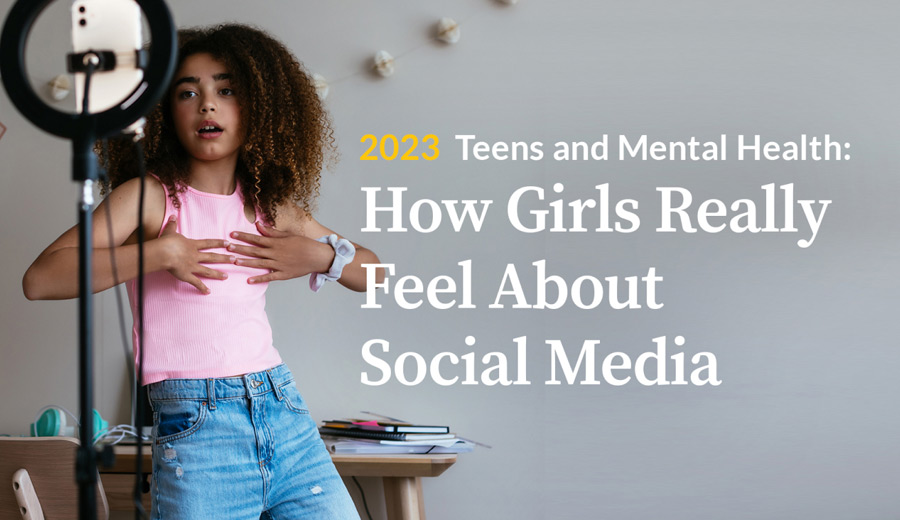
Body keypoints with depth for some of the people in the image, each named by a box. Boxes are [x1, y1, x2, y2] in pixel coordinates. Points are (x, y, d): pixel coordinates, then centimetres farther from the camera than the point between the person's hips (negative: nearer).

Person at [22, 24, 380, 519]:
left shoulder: (271, 207, 13)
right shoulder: (149, 197, -2)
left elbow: (373, 273, 23)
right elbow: (40, 280, -15)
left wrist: (321, 256, 3)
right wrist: (160, 253, -17)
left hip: (285, 413, 5)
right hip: (196, 428, -5)